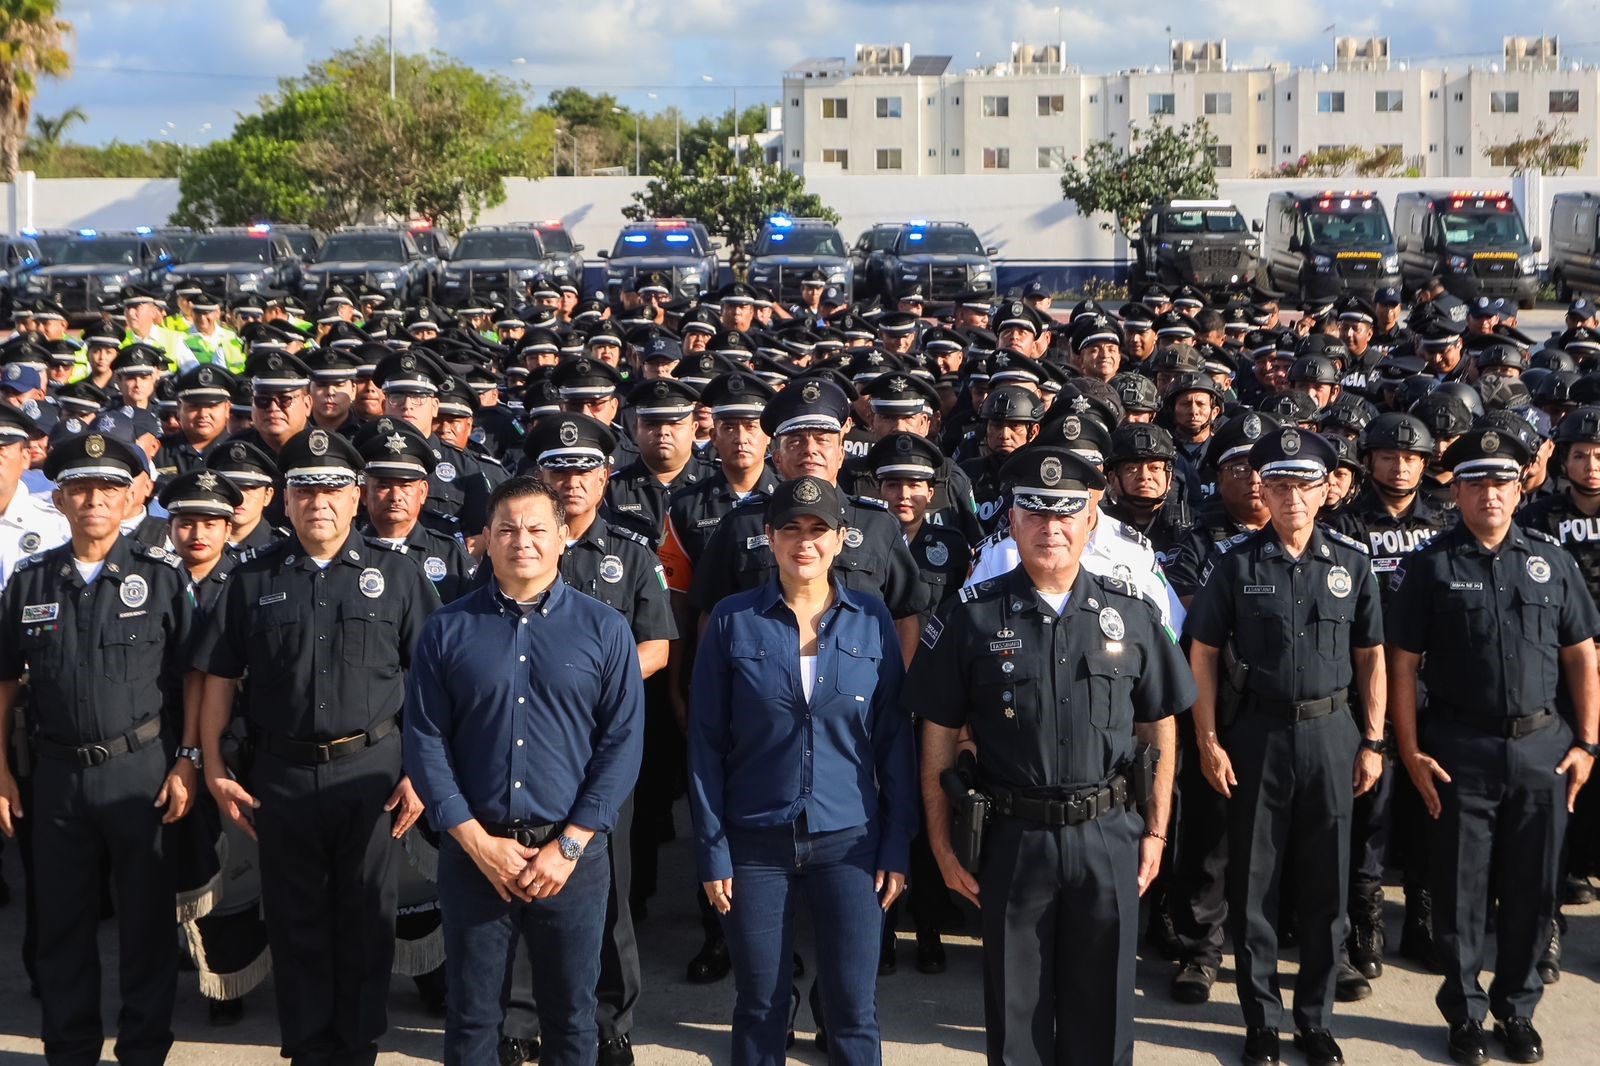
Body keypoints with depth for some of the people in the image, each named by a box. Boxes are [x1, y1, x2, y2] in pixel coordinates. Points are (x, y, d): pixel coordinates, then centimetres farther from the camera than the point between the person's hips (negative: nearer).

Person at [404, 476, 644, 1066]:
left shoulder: (604, 629, 1)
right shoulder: (448, 630, 2)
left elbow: (623, 742, -3)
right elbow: (425, 740, -1)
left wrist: (569, 846, -10)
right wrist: (479, 843, -9)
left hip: (571, 854, 0)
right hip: (473, 853, 1)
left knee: (571, 1015, 11)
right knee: (470, 1014, 11)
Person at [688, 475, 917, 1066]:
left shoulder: (872, 619, 1)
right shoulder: (733, 620, -2)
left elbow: (895, 740, 3)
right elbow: (706, 743, -1)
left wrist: (897, 846, -1)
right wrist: (712, 850, -4)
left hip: (849, 840, 0)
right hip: (755, 842, 0)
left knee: (854, 1010, 2)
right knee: (759, 1007, 8)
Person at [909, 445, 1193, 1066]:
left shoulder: (1132, 614, 2)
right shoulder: (972, 618, -3)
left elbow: (1159, 730, 9)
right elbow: (938, 745, 0)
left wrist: (1155, 832, 4)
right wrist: (943, 849, -3)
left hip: (1109, 836, 1)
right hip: (1013, 838, -1)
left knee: (1101, 1008, 13)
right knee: (1014, 1008, 11)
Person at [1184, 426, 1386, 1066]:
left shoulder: (1352, 562, 2)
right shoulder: (1236, 565, -3)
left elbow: (1370, 655, 7)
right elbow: (1203, 654, 0)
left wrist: (1372, 741, 3)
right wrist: (1209, 742, -6)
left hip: (1331, 733, 1)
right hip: (1256, 733, -1)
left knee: (1326, 885, 9)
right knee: (1254, 884, 6)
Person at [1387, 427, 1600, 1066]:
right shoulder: (1430, 567, -1)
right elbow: (1403, 664, -2)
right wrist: (1411, 752, -7)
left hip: (1543, 748, 2)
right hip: (1461, 752, -2)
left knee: (1532, 891, 10)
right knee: (1461, 892, 6)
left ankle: (1517, 1012, 25)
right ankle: (1465, 1014, 20)